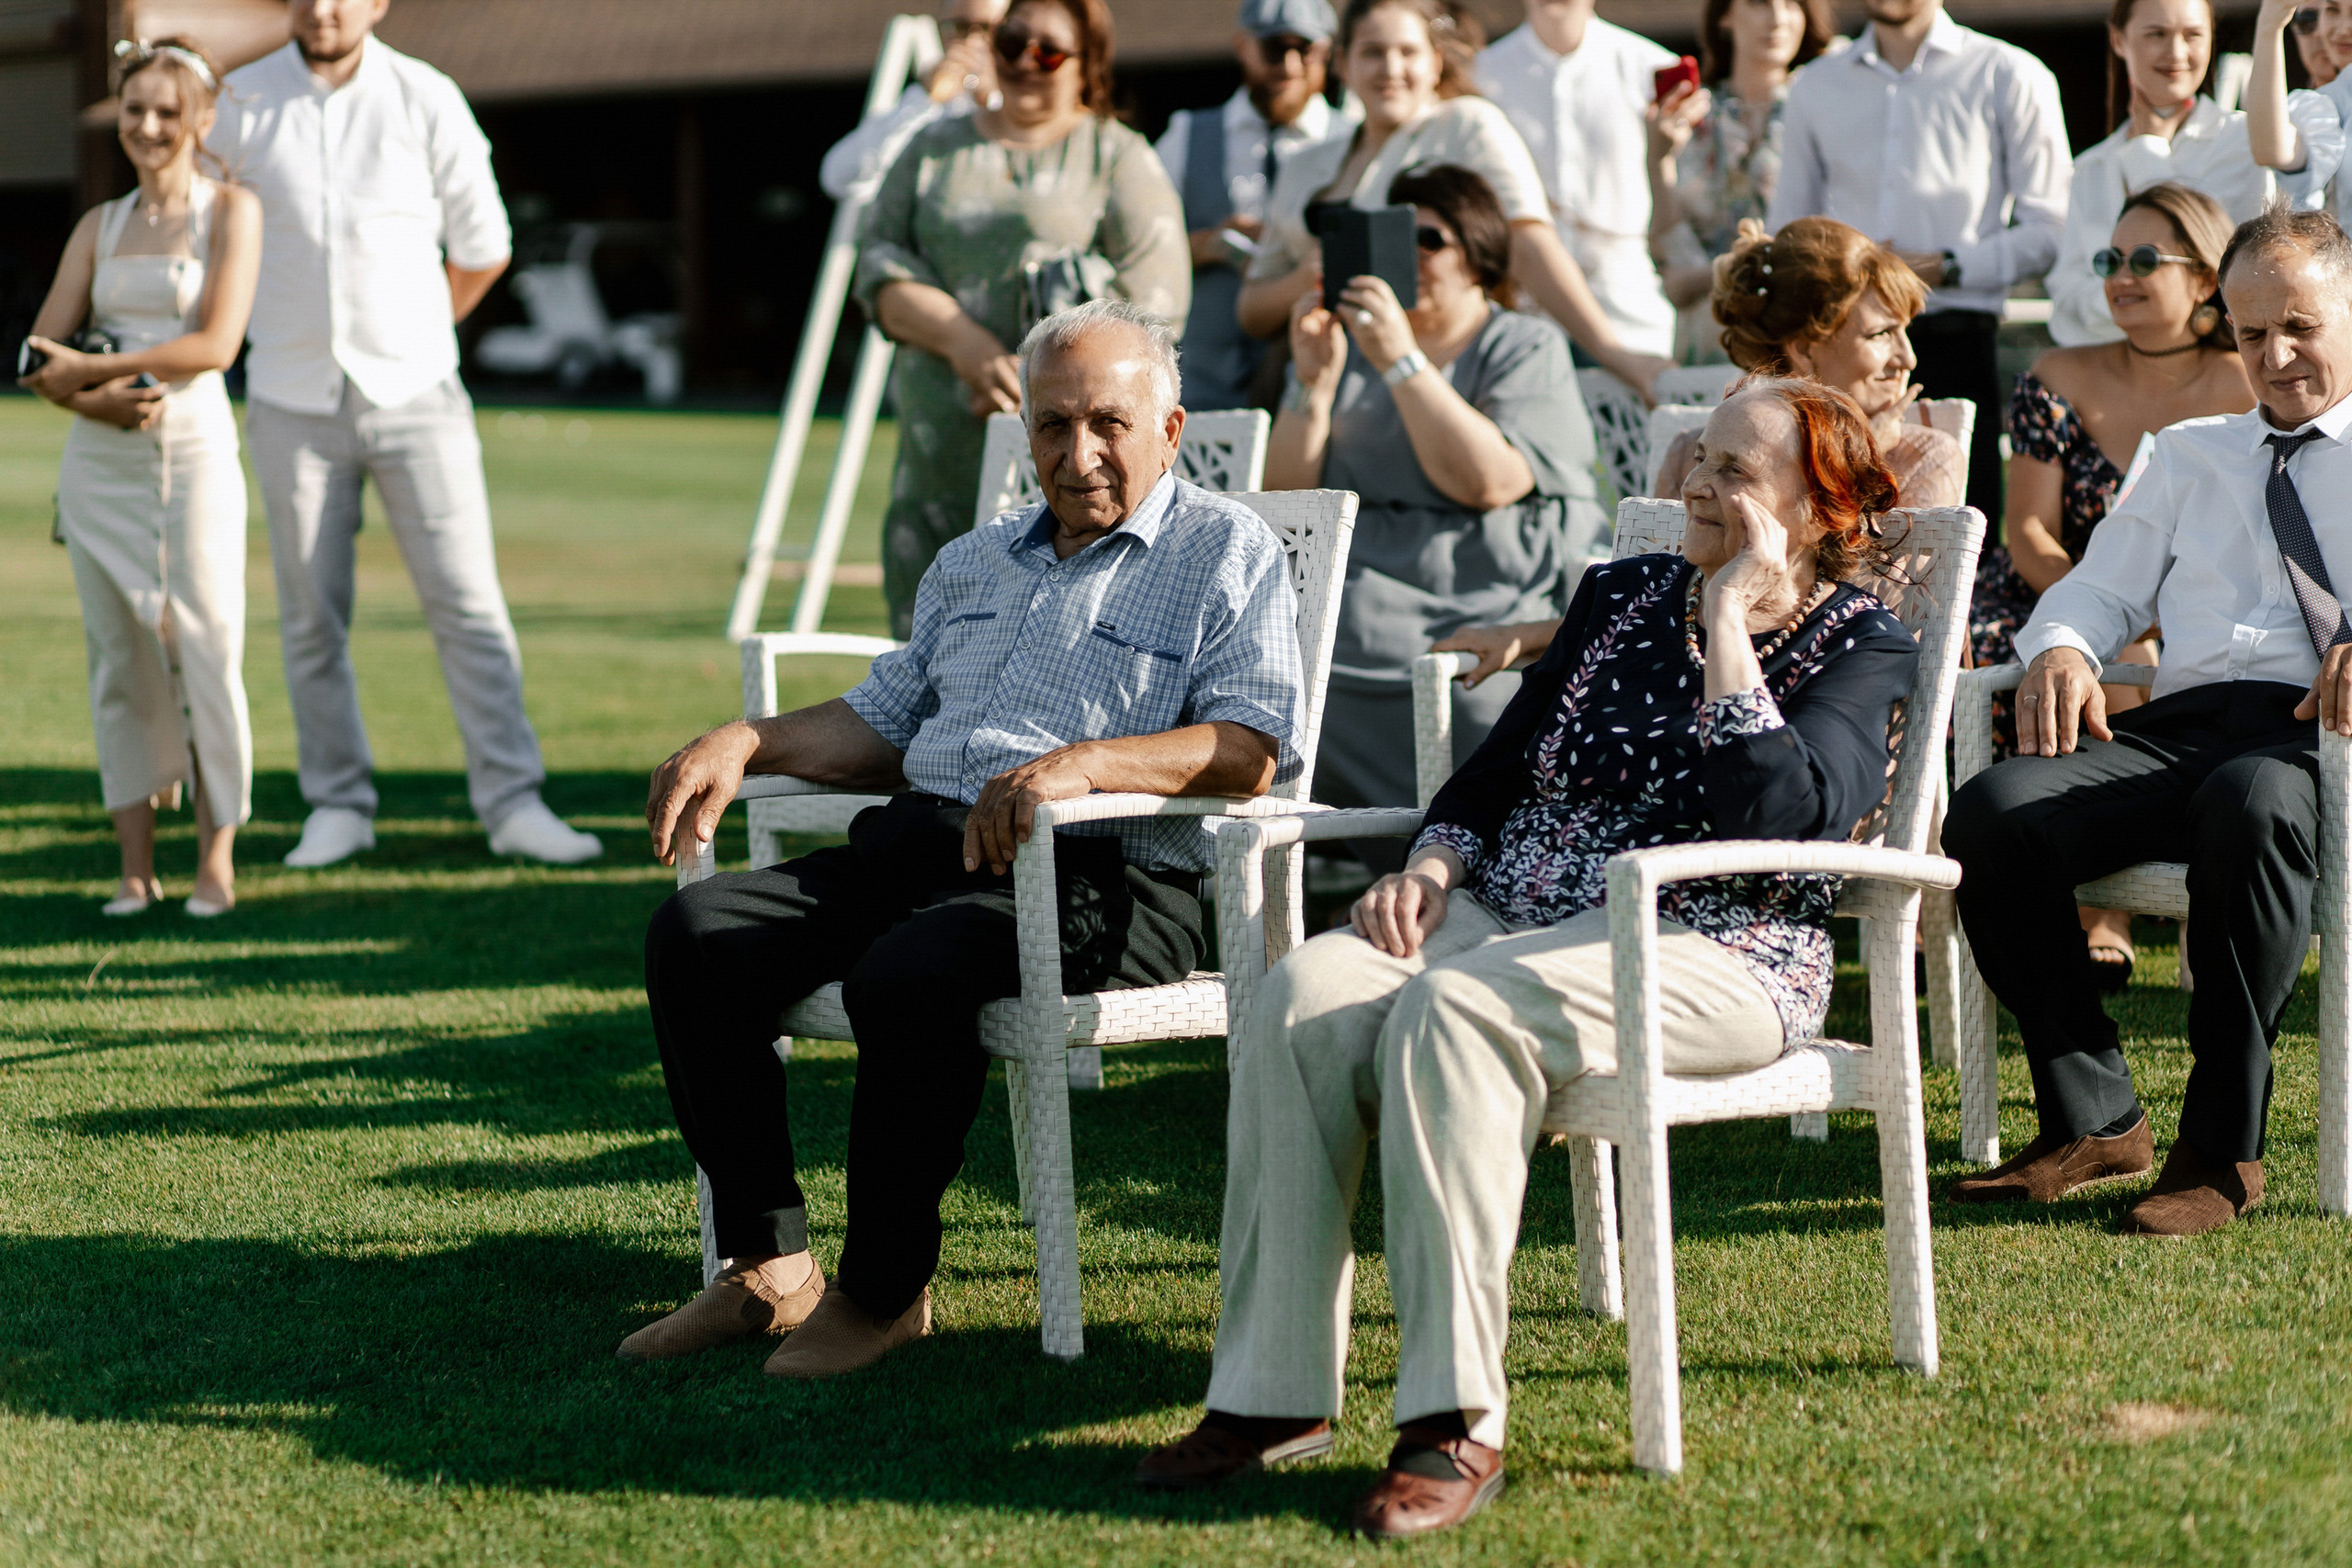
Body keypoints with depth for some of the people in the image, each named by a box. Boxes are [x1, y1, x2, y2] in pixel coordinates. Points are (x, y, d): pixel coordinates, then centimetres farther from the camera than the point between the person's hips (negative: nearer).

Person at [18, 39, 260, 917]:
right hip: (101, 459, 4)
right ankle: (135, 866, 7)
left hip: (194, 453, -4)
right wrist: (91, 399, -11)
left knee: (206, 650, -5)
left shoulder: (230, 212, 1)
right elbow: (42, 358, 9)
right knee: (118, 655, 3)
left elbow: (216, 343, -11)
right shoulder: (100, 226, 13)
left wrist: (94, 368, -12)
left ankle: (216, 858, 2)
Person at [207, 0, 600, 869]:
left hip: (414, 397, -1)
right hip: (294, 404, 1)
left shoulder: (426, 100, -4)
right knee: (311, 617, 5)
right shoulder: (238, 105, -2)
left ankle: (513, 804, -3)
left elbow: (482, 248, 6)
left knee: (468, 602, -5)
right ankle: (339, 807, 15)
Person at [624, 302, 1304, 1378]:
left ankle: (885, 1288, -18)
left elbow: (1250, 750, -10)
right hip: (918, 837, 7)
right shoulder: (975, 564, 27)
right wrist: (749, 744, 12)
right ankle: (767, 1266, -11)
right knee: (697, 933, -14)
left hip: (1108, 873, -7)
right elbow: (885, 724, 30)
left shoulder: (1228, 554, 4)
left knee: (908, 975, -36)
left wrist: (1082, 763, -23)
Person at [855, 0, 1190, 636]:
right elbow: (879, 265, 8)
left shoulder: (1120, 159, 6)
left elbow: (1151, 303, -4)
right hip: (944, 443, 4)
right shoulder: (935, 150, 18)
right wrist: (961, 341, -10)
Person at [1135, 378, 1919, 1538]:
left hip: (1710, 951, -6)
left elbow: (1767, 811, -18)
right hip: (1511, 911, 6)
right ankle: (1273, 1391, -24)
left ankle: (1458, 1426, -35)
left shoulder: (1861, 649, 2)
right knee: (1304, 996, -24)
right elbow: (1501, 763, 20)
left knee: (1450, 1008, -36)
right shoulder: (1621, 596, 19)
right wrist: (1431, 867, 0)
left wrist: (1731, 615, -13)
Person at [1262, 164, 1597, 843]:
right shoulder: (1345, 342, 20)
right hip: (1349, 600, 3)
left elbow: (1488, 483, -11)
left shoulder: (1528, 348, 9)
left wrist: (1404, 361, -11)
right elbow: (1286, 503, 10)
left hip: (1483, 609, -3)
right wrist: (1314, 384, -3)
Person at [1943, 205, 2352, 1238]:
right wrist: (2062, 649, -1)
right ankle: (2094, 1120, -15)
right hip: (2181, 720, 4)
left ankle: (2223, 1148, -32)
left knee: (2248, 804, -41)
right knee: (1990, 815, -25)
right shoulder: (2188, 455, 33)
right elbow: (2101, 589, 25)